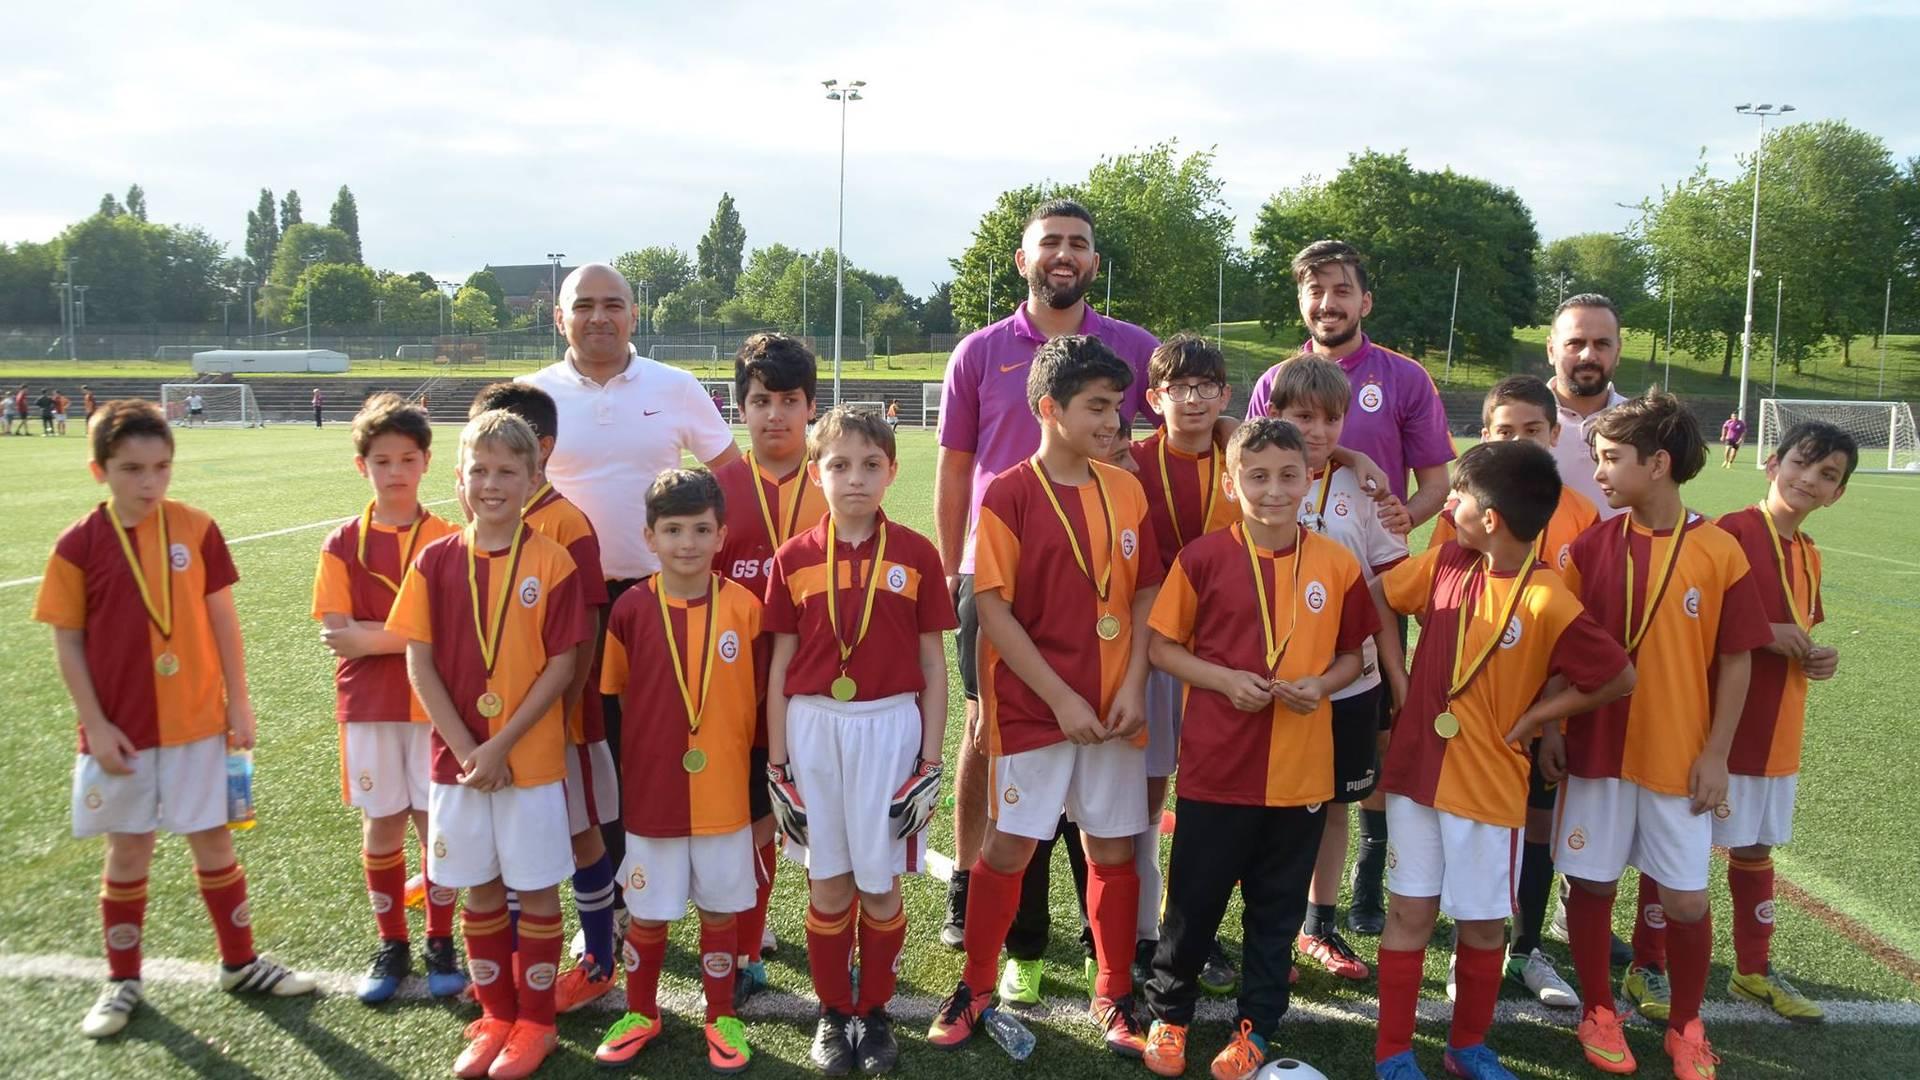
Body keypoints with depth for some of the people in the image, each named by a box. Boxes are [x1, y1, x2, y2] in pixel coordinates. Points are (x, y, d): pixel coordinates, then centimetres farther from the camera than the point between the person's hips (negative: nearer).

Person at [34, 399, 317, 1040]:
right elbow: (67, 641, -3)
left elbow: (222, 619, 3)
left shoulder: (197, 529, -3)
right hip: (122, 731, -1)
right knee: (128, 851, 11)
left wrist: (238, 701, 2)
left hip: (197, 722, 1)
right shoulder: (80, 545, -7)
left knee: (213, 842, 10)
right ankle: (123, 981, 28)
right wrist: (95, 724, -7)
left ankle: (240, 963, 26)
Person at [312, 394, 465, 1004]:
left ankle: (440, 944, 21)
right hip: (368, 707, 1)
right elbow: (336, 635, -8)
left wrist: (372, 634, -13)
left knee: (437, 823, 4)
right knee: (381, 826, 10)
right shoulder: (344, 545, 0)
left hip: (435, 705, -1)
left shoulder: (448, 541, -2)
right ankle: (391, 946, 26)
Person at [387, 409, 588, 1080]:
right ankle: (495, 1016, 30)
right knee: (479, 889, 14)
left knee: (536, 888, 7)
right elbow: (419, 663, -1)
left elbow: (561, 666, -9)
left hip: (531, 758, -3)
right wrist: (464, 747, -10)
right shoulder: (435, 560, 0)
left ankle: (535, 1020, 23)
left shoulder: (552, 563, -8)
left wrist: (501, 745, -14)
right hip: (457, 755, 3)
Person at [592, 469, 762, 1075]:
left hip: (725, 793, 0)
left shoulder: (744, 607, -7)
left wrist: (765, 787, 2)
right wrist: (613, 781, 3)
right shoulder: (631, 608, -8)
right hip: (650, 792, 0)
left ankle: (721, 1018, 34)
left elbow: (758, 701, 0)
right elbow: (612, 696, 2)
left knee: (720, 909, 14)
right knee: (647, 912, 15)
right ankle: (641, 1014, 37)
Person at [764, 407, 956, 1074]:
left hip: (891, 727, -1)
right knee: (829, 885, 11)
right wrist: (776, 763, 4)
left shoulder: (916, 555, -3)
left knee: (880, 885, 8)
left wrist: (931, 760, 0)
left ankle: (875, 1013, 28)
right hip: (813, 727, 1)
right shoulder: (794, 559, 0)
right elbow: (780, 666, 4)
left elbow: (933, 665, 1)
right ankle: (833, 1013, 28)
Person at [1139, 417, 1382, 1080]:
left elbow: (1352, 655, 9)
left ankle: (1256, 1027, 32)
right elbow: (1161, 647, -2)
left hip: (1301, 771, 2)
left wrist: (1320, 685, -11)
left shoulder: (1337, 566, -1)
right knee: (1193, 901, 11)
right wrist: (1226, 680, -16)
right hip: (1215, 768, -2)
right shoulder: (1203, 557, -8)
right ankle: (1168, 1014, 32)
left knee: (1277, 908, 15)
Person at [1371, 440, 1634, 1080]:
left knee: (1484, 924, 11)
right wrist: (1398, 680, 4)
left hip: (1488, 783, -3)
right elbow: (1376, 595, 11)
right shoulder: (1446, 562, -3)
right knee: (1410, 911, 9)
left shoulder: (1549, 604, -17)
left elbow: (1619, 679, -9)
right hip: (1415, 770, 3)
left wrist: (1530, 718, -5)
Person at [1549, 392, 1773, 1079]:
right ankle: (1598, 1011, 28)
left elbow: (1735, 659, -2)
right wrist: (1550, 727, -2)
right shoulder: (1590, 545, -3)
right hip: (1596, 748, 1)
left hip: (1679, 756, -1)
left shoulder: (1719, 551, -7)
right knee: (1592, 883, 9)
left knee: (1685, 898, 5)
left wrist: (1716, 753, -4)